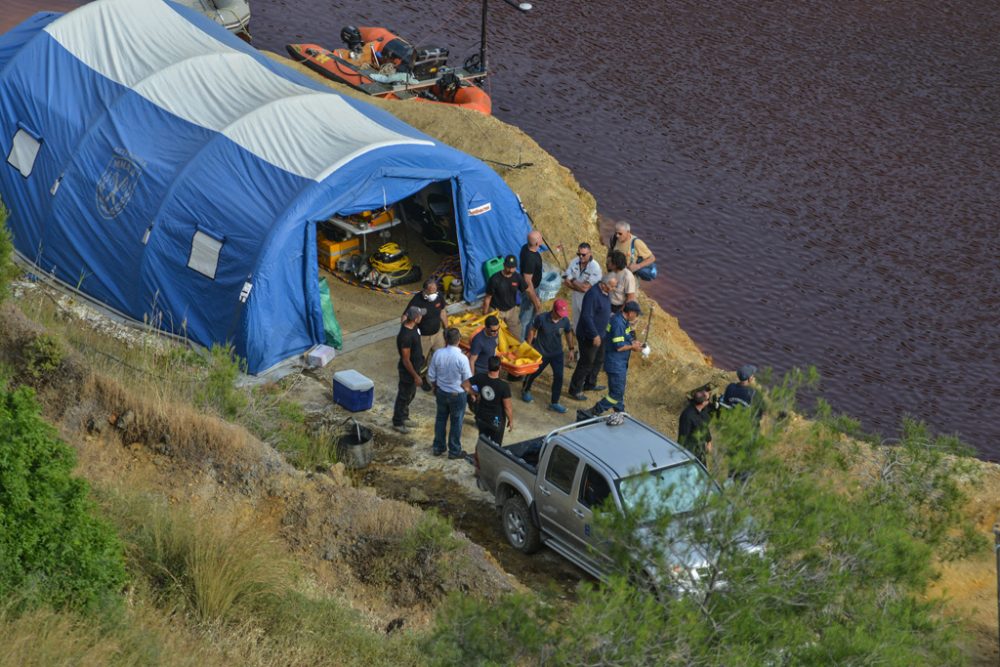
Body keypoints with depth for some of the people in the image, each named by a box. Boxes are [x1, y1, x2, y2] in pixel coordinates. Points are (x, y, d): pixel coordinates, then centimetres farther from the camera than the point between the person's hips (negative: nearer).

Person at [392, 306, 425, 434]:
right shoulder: (406, 336, -35)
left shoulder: (412, 326, -8)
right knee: (403, 396, 9)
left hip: (415, 367, 9)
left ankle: (404, 417, 43)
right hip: (408, 370, -9)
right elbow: (406, 360, -28)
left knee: (410, 394, 25)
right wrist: (416, 376, -21)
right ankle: (397, 423, 27)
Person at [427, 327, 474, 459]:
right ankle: (454, 451, 28)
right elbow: (468, 381, -16)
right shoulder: (462, 358, -27)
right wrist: (471, 391, 6)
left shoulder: (438, 354, -17)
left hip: (441, 392, 3)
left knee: (440, 419, 22)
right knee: (456, 422, 15)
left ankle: (438, 447, 36)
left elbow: (431, 376, -5)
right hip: (458, 394, -3)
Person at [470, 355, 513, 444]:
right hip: (496, 420, -4)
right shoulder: (504, 386, -29)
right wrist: (511, 420, -3)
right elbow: (507, 407, -20)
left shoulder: (479, 378, -19)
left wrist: (473, 393, 12)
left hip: (481, 417, 4)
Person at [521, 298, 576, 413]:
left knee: (558, 377, -2)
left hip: (557, 353, 3)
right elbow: (532, 331, -9)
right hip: (541, 352, -2)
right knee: (534, 373, 17)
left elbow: (568, 333, 5)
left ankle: (554, 403, 12)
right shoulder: (541, 318, -24)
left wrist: (571, 348, 7)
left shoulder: (565, 320, -14)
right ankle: (525, 390, 47)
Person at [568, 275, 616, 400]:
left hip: (599, 334, 10)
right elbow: (587, 317, -29)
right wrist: (595, 335, -29)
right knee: (586, 363, -2)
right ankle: (575, 390, 9)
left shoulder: (605, 293, 3)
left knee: (598, 360, 22)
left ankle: (590, 384, 39)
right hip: (589, 336, -10)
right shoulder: (593, 294, -27)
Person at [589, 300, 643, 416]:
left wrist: (632, 342, 6)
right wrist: (632, 347, -12)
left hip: (620, 364, 10)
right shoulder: (618, 323, -27)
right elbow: (618, 347, -26)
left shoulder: (621, 319, 5)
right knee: (617, 394, -5)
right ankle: (594, 412, 0)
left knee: (619, 391, 23)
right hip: (616, 365, -10)